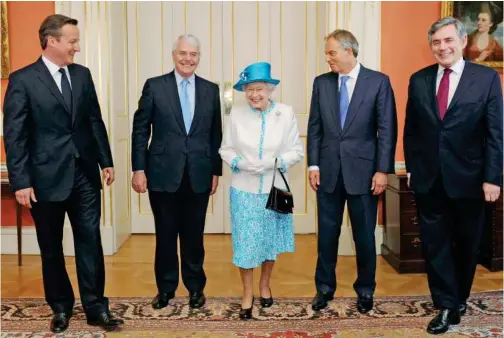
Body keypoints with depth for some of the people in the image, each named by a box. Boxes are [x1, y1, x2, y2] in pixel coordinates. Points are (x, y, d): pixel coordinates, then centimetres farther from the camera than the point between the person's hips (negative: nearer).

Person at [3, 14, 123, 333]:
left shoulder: (82, 74, 7)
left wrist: (106, 161, 8)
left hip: (85, 174, 3)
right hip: (47, 177, -3)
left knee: (91, 242, 5)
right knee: (51, 248, 11)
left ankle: (96, 307, 17)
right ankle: (61, 307, 28)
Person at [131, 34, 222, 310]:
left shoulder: (211, 90, 7)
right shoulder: (154, 86, 1)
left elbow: (215, 134, 9)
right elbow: (140, 130, 0)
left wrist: (216, 171, 7)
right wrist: (138, 169, -6)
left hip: (199, 175, 2)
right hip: (163, 173, -1)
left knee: (194, 235, 10)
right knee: (165, 235, 9)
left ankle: (195, 287, 27)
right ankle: (165, 288, 26)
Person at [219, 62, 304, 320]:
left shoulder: (286, 113, -6)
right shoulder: (236, 113, -6)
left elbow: (297, 150, -3)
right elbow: (225, 149, 1)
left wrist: (276, 161, -20)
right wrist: (239, 163, -18)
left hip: (274, 189, 1)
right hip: (244, 189, -1)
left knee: (270, 240, 16)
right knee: (245, 241, 3)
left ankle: (265, 285, 39)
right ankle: (247, 294, 22)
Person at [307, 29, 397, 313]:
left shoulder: (378, 81, -3)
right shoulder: (321, 83, 7)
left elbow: (387, 129, -5)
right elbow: (314, 127, 7)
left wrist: (383, 170, -10)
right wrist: (313, 165, 1)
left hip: (363, 171, -2)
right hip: (329, 171, 3)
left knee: (365, 235, 8)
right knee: (327, 233, 10)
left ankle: (365, 290, 26)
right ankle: (325, 287, 26)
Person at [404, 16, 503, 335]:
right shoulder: (419, 80, 4)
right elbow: (411, 130, 8)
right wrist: (412, 168, 5)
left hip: (468, 178, -2)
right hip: (429, 178, 2)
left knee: (467, 245, 14)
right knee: (435, 244, 4)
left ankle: (459, 299, 35)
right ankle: (447, 307, 16)